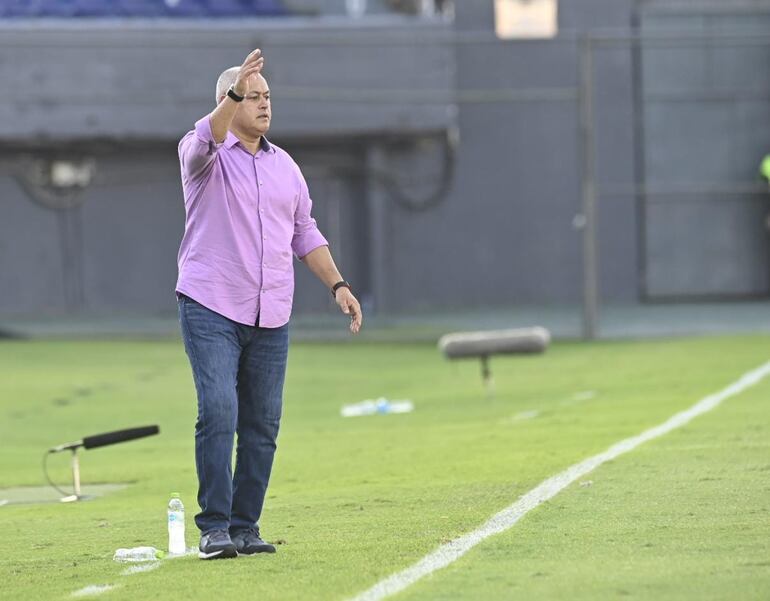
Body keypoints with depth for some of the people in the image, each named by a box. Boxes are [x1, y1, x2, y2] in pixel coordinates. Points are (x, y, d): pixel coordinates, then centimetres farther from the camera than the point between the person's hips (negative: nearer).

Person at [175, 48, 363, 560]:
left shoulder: (285, 165, 16)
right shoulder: (206, 155, -1)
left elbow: (305, 234, 21)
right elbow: (205, 141, -27)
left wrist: (338, 285, 13)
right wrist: (235, 94, -40)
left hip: (270, 316, 5)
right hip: (210, 307, -5)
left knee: (263, 424, 3)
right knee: (218, 411, -16)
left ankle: (245, 526, 10)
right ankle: (214, 527, -14)